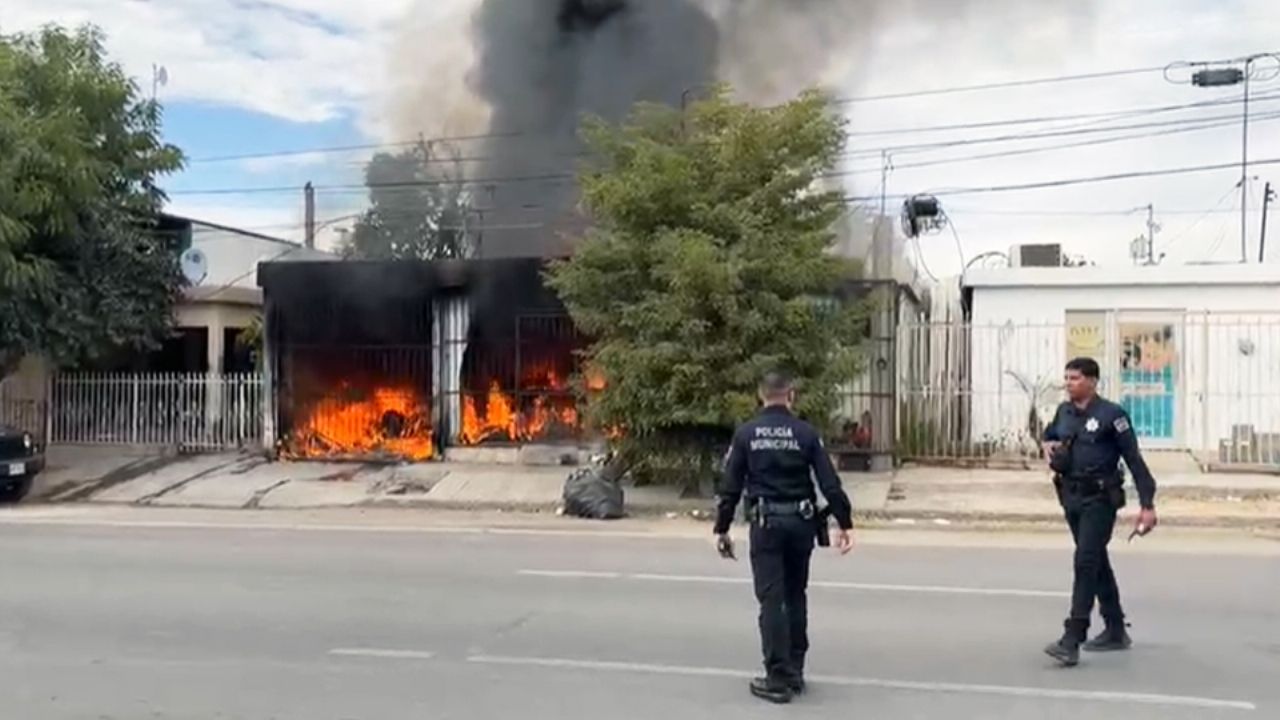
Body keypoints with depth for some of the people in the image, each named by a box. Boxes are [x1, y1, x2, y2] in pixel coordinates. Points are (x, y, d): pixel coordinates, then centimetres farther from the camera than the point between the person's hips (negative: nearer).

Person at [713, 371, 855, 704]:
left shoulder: (746, 434, -1)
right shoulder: (806, 433, -1)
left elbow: (730, 486, -2)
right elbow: (829, 482, -4)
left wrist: (722, 528, 5)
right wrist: (844, 523, 1)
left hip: (766, 523, -2)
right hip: (801, 522, 2)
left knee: (771, 600, 1)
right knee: (795, 597, 16)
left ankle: (779, 678, 0)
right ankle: (794, 672, 23)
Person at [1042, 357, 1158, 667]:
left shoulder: (1111, 414, -12)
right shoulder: (1064, 411, 7)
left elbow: (1134, 461, -11)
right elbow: (1049, 434, 28)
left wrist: (1147, 505, -13)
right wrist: (1048, 446, 4)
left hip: (1099, 500, -7)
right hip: (1071, 498, 7)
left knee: (1086, 563, -13)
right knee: (1098, 563, 17)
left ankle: (1072, 641, -15)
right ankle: (1116, 631, 31)